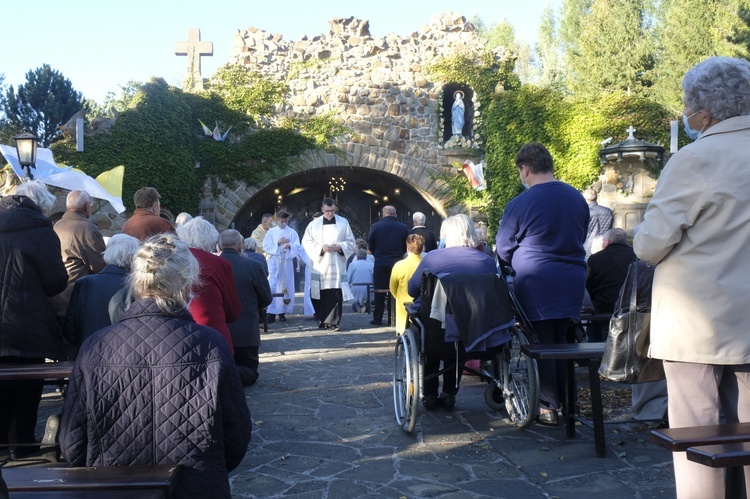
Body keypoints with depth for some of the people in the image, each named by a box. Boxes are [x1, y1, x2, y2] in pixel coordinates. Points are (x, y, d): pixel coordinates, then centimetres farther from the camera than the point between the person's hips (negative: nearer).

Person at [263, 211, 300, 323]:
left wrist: (290, 246, -21)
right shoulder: (271, 232, 8)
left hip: (287, 263, 1)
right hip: (273, 262, -1)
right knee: (272, 286, -10)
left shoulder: (292, 232, 7)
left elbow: (297, 247, -1)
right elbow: (266, 246, 0)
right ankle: (271, 313, -12)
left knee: (285, 286, 3)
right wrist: (278, 243, -12)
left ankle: (282, 312, 13)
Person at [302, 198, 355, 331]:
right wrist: (321, 248, -11)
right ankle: (322, 321, 14)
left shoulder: (343, 222, 6)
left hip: (337, 265, 0)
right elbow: (306, 242, 4)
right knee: (322, 294, 2)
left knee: (336, 294, -6)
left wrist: (340, 247, -11)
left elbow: (351, 242, 9)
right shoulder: (314, 224, 5)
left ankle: (333, 322, -2)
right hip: (320, 264, 0)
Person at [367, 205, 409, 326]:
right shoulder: (403, 228, -1)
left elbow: (370, 245, 4)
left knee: (379, 292, 6)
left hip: (380, 263, -1)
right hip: (397, 263, 1)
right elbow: (407, 246, 5)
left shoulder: (375, 227, -4)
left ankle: (377, 318, 8)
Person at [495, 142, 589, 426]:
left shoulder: (520, 204, -11)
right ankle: (566, 400, 23)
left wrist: (510, 265, 20)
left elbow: (503, 250, 0)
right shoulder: (577, 198, 6)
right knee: (560, 340, 16)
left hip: (536, 283, -5)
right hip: (572, 282, 5)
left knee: (541, 343, 3)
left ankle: (547, 408, 5)